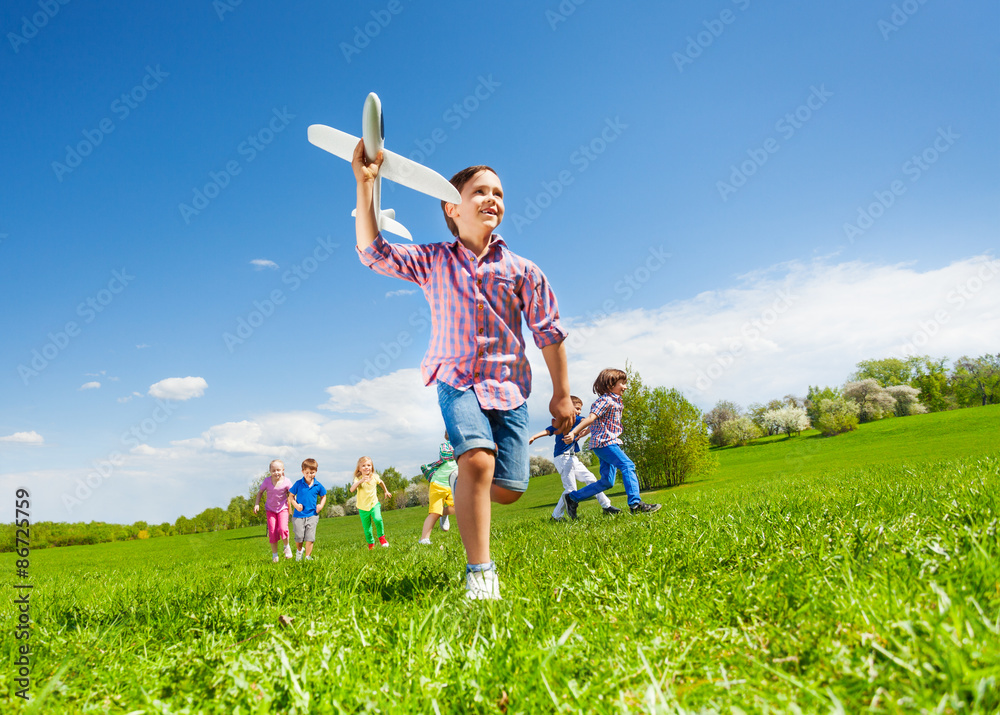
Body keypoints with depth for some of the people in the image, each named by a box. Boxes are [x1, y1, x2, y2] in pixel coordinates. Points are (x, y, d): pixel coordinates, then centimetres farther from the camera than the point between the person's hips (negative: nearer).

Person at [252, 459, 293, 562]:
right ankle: (274, 554, 14)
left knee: (283, 529, -19)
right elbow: (260, 492, 4)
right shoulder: (267, 481, -13)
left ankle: (287, 547, 10)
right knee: (272, 532, -4)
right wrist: (257, 504, -4)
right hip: (270, 509, 2)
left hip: (283, 508, -1)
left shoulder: (286, 482, -16)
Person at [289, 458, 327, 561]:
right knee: (299, 537, 5)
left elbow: (323, 496, 15)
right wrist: (295, 505, -11)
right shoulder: (298, 484, -6)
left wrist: (321, 505, -2)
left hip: (312, 515, 1)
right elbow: (291, 495, 4)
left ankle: (308, 556, 11)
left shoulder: (318, 486, -1)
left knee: (310, 537, -3)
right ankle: (299, 551, 36)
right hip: (299, 515, -1)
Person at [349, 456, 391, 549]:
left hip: (374, 504, 1)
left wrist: (386, 491, 28)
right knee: (367, 529, 8)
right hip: (363, 508, -1)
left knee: (378, 519, -25)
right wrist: (361, 481, -49)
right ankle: (371, 543, 33)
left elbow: (381, 482, 17)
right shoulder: (358, 479, -17)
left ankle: (381, 536, -1)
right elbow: (352, 489, -36)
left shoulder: (375, 477, -7)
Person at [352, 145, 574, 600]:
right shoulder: (432, 262, 5)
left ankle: (461, 483, 34)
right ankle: (479, 572, -15)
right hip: (457, 380, -1)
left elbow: (549, 332, 6)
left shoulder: (521, 271, 4)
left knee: (508, 488, -3)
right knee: (477, 459, -27)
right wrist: (366, 185, -12)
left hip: (509, 385, 2)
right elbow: (374, 253, -4)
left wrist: (561, 393, 5)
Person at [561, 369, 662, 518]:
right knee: (627, 466, -21)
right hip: (604, 442, -10)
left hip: (610, 443, 10)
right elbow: (591, 418, -20)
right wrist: (573, 433, -26)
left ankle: (572, 497, 13)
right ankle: (635, 504, -27)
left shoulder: (615, 401, 22)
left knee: (607, 482, 6)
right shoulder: (605, 400, -8)